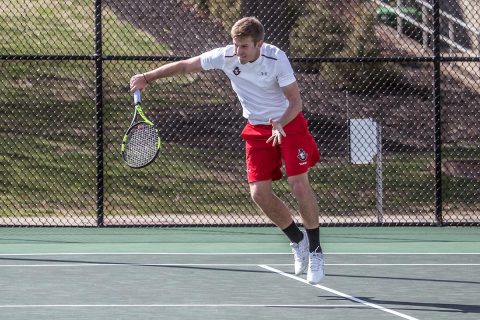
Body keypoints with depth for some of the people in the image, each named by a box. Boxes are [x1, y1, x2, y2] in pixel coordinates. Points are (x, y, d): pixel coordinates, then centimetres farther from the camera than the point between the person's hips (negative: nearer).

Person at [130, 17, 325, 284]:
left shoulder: (276, 59, -22)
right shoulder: (225, 56, -14)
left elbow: (296, 101, -18)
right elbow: (185, 66, -3)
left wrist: (280, 124, -36)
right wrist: (147, 77, -5)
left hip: (289, 123, -4)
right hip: (257, 129, 4)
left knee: (299, 185, -16)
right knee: (259, 193, -8)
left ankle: (315, 249, 1)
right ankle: (297, 240, 16)